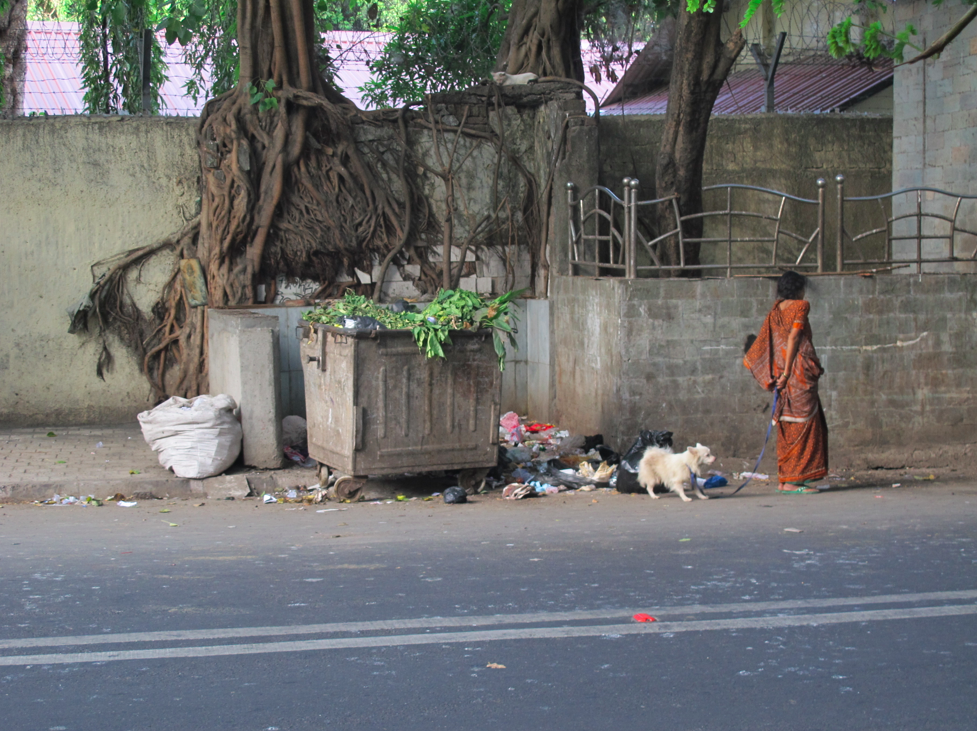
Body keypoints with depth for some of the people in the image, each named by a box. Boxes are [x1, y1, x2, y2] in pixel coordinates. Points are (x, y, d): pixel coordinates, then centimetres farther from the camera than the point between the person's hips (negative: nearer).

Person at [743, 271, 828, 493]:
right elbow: (794, 336, -17)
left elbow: (761, 344, 13)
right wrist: (787, 372, -21)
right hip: (799, 373, -8)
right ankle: (792, 481, -8)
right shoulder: (800, 306, -6)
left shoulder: (775, 311, 14)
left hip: (784, 375, 8)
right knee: (802, 425, -6)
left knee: (788, 427, 11)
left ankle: (784, 479, 12)